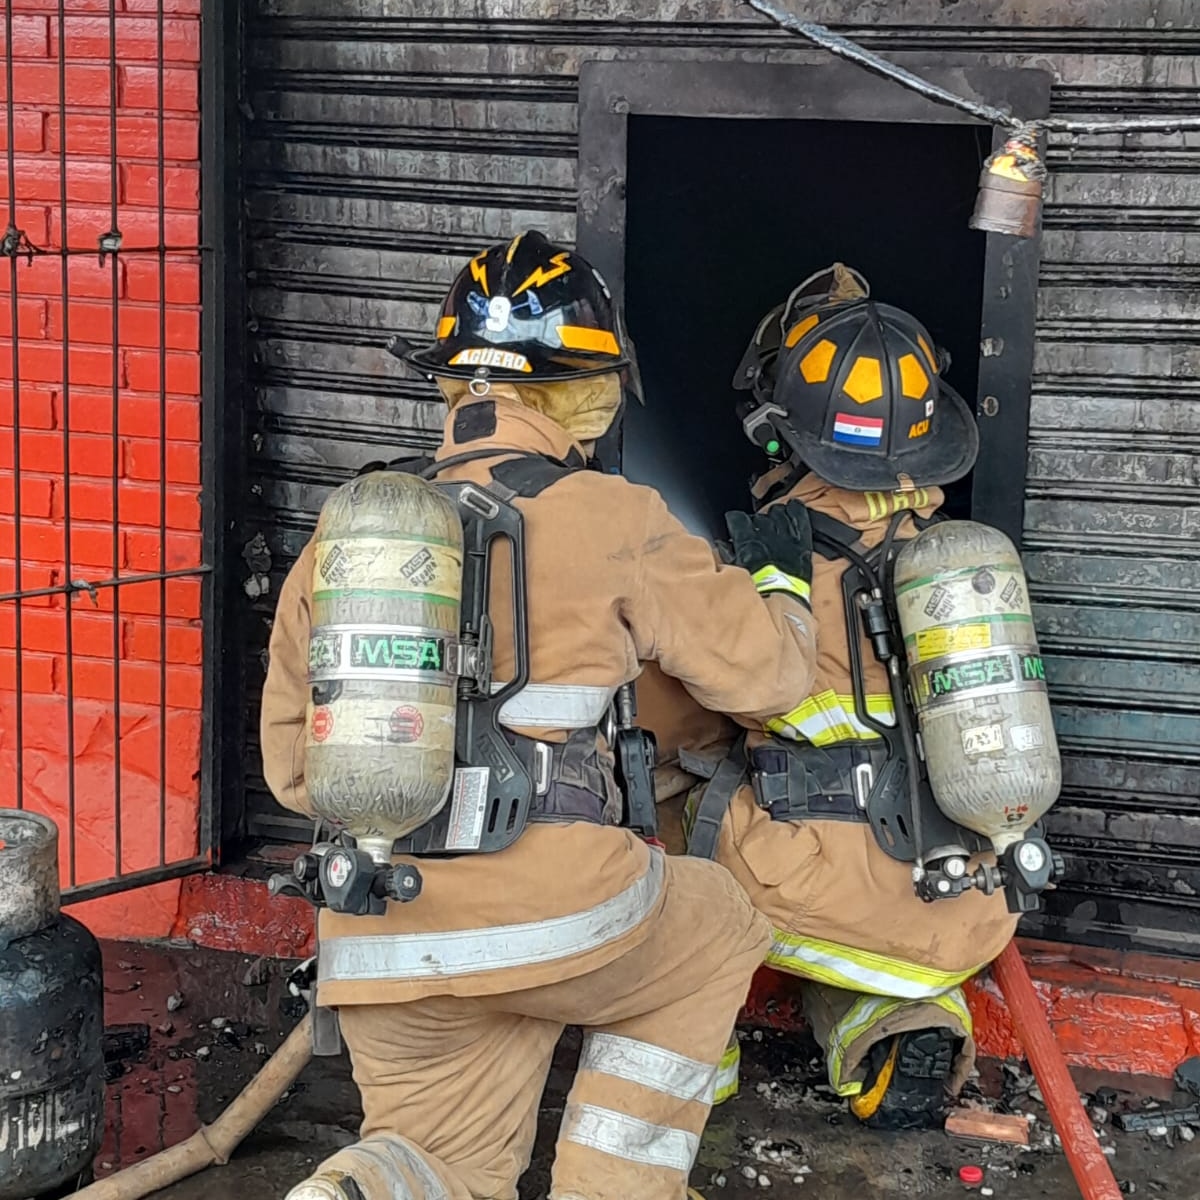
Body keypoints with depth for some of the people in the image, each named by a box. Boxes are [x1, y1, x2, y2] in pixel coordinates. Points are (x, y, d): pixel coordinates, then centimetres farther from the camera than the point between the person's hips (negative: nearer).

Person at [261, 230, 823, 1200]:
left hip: (378, 941, 4)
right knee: (717, 932, 27)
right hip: (554, 908, -4)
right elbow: (764, 672, 8)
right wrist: (781, 575, 29)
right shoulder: (609, 520, -2)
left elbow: (292, 763, 17)